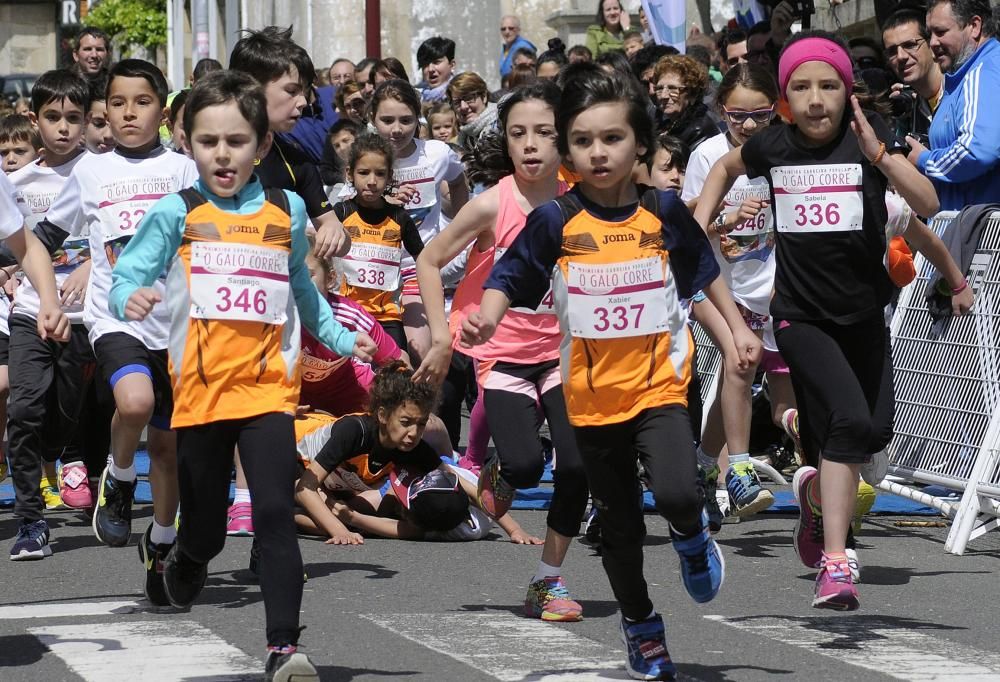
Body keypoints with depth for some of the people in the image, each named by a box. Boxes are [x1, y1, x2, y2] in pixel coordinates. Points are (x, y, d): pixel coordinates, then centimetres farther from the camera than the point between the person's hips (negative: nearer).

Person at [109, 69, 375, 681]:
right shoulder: (176, 214, 2)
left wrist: (343, 340, 17)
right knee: (206, 527, 11)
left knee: (275, 515, -14)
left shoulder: (288, 212, 9)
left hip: (268, 388, 0)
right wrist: (131, 299, -24)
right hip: (200, 392, 0)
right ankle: (188, 558, 47)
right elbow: (125, 279, -3)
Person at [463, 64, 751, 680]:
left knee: (675, 493, -26)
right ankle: (640, 624, 34)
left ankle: (693, 536, 9)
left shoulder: (664, 212, -4)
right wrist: (487, 316, -24)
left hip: (659, 382, -1)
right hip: (592, 394, 1)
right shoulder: (555, 222, -7)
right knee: (619, 523, 13)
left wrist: (739, 328, 11)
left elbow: (705, 270, 11)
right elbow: (510, 279, -4)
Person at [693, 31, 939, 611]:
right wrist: (697, 229, 8)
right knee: (850, 420, -21)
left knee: (875, 435, 10)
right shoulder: (772, 146, -4)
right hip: (802, 316, -2)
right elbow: (724, 170, 20)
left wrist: (879, 155, -36)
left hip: (864, 314, 2)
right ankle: (835, 564, -20)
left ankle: (817, 493, 44)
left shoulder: (871, 136, -9)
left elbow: (928, 204, -23)